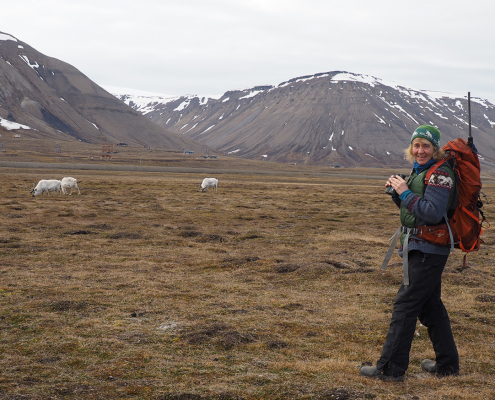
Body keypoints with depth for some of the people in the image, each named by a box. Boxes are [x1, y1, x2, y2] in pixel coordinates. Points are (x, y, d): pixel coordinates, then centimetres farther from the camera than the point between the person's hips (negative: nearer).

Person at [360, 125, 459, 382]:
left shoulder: (440, 174, -15)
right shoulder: (418, 171, 14)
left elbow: (433, 213, -24)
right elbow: (411, 207, 21)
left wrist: (406, 193, -19)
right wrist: (397, 192, 2)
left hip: (428, 250, -10)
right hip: (420, 248, 10)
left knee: (405, 305, -7)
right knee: (430, 305, 16)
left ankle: (390, 368, -3)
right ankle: (447, 364, 26)